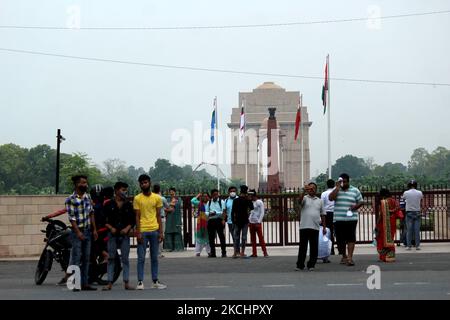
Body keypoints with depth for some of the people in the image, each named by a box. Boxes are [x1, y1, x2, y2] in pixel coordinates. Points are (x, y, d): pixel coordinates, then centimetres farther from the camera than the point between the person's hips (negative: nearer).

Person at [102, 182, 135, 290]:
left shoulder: (128, 205, 8)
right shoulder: (109, 205, 2)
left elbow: (133, 220, 9)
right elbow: (104, 220, 3)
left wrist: (127, 228, -7)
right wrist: (111, 228, -11)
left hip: (124, 234, 1)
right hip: (112, 234, -1)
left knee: (125, 259, 1)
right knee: (111, 258, 0)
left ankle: (126, 282, 4)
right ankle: (110, 283, 3)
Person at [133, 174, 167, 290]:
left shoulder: (157, 198, 6)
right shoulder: (137, 199, 0)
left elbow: (158, 216, 8)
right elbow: (137, 217, -1)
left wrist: (161, 232, 2)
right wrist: (138, 232, -8)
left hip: (154, 230, 2)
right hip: (142, 231, -2)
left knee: (154, 258, 9)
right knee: (141, 258, -2)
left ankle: (155, 281, 15)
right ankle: (140, 282, 1)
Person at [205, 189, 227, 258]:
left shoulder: (221, 202, 1)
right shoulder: (209, 202, 13)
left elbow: (223, 212, -7)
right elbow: (206, 212, 11)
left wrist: (216, 212, -16)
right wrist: (209, 213, -10)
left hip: (219, 220, -4)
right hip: (211, 221, 4)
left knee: (221, 236, -3)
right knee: (211, 237, 6)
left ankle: (224, 253, 2)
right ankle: (212, 253, 14)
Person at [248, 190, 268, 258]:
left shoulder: (259, 202, -4)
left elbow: (262, 213, -7)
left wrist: (258, 222, -13)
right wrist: (248, 220, 5)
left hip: (257, 223, -5)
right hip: (251, 223, 6)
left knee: (261, 238, -7)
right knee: (252, 239, 5)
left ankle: (265, 252, -5)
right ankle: (254, 253, 9)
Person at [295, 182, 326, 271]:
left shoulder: (319, 201, 15)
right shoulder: (305, 198, 6)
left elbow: (322, 215, 15)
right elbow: (300, 200, -19)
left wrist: (324, 227, 10)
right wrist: (304, 191, -33)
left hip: (315, 227, 3)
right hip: (304, 227, -3)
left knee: (314, 247, 3)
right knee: (302, 247, 0)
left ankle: (311, 265, 11)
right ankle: (300, 265, 5)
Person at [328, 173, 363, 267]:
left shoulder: (355, 190, 7)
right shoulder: (336, 190, 9)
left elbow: (360, 202, 10)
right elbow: (331, 198, -9)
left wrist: (354, 207, -10)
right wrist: (337, 187, -9)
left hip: (351, 219, -2)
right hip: (338, 219, 2)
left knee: (351, 238, -10)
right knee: (340, 239, 6)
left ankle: (350, 257, -12)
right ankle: (344, 256, 22)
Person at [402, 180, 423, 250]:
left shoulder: (406, 193, -6)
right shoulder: (419, 193, -2)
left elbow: (403, 198, 14)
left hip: (409, 213, -1)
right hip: (417, 213, 1)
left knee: (409, 230, 2)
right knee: (417, 230, 3)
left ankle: (409, 245, 2)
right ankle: (417, 245, 4)